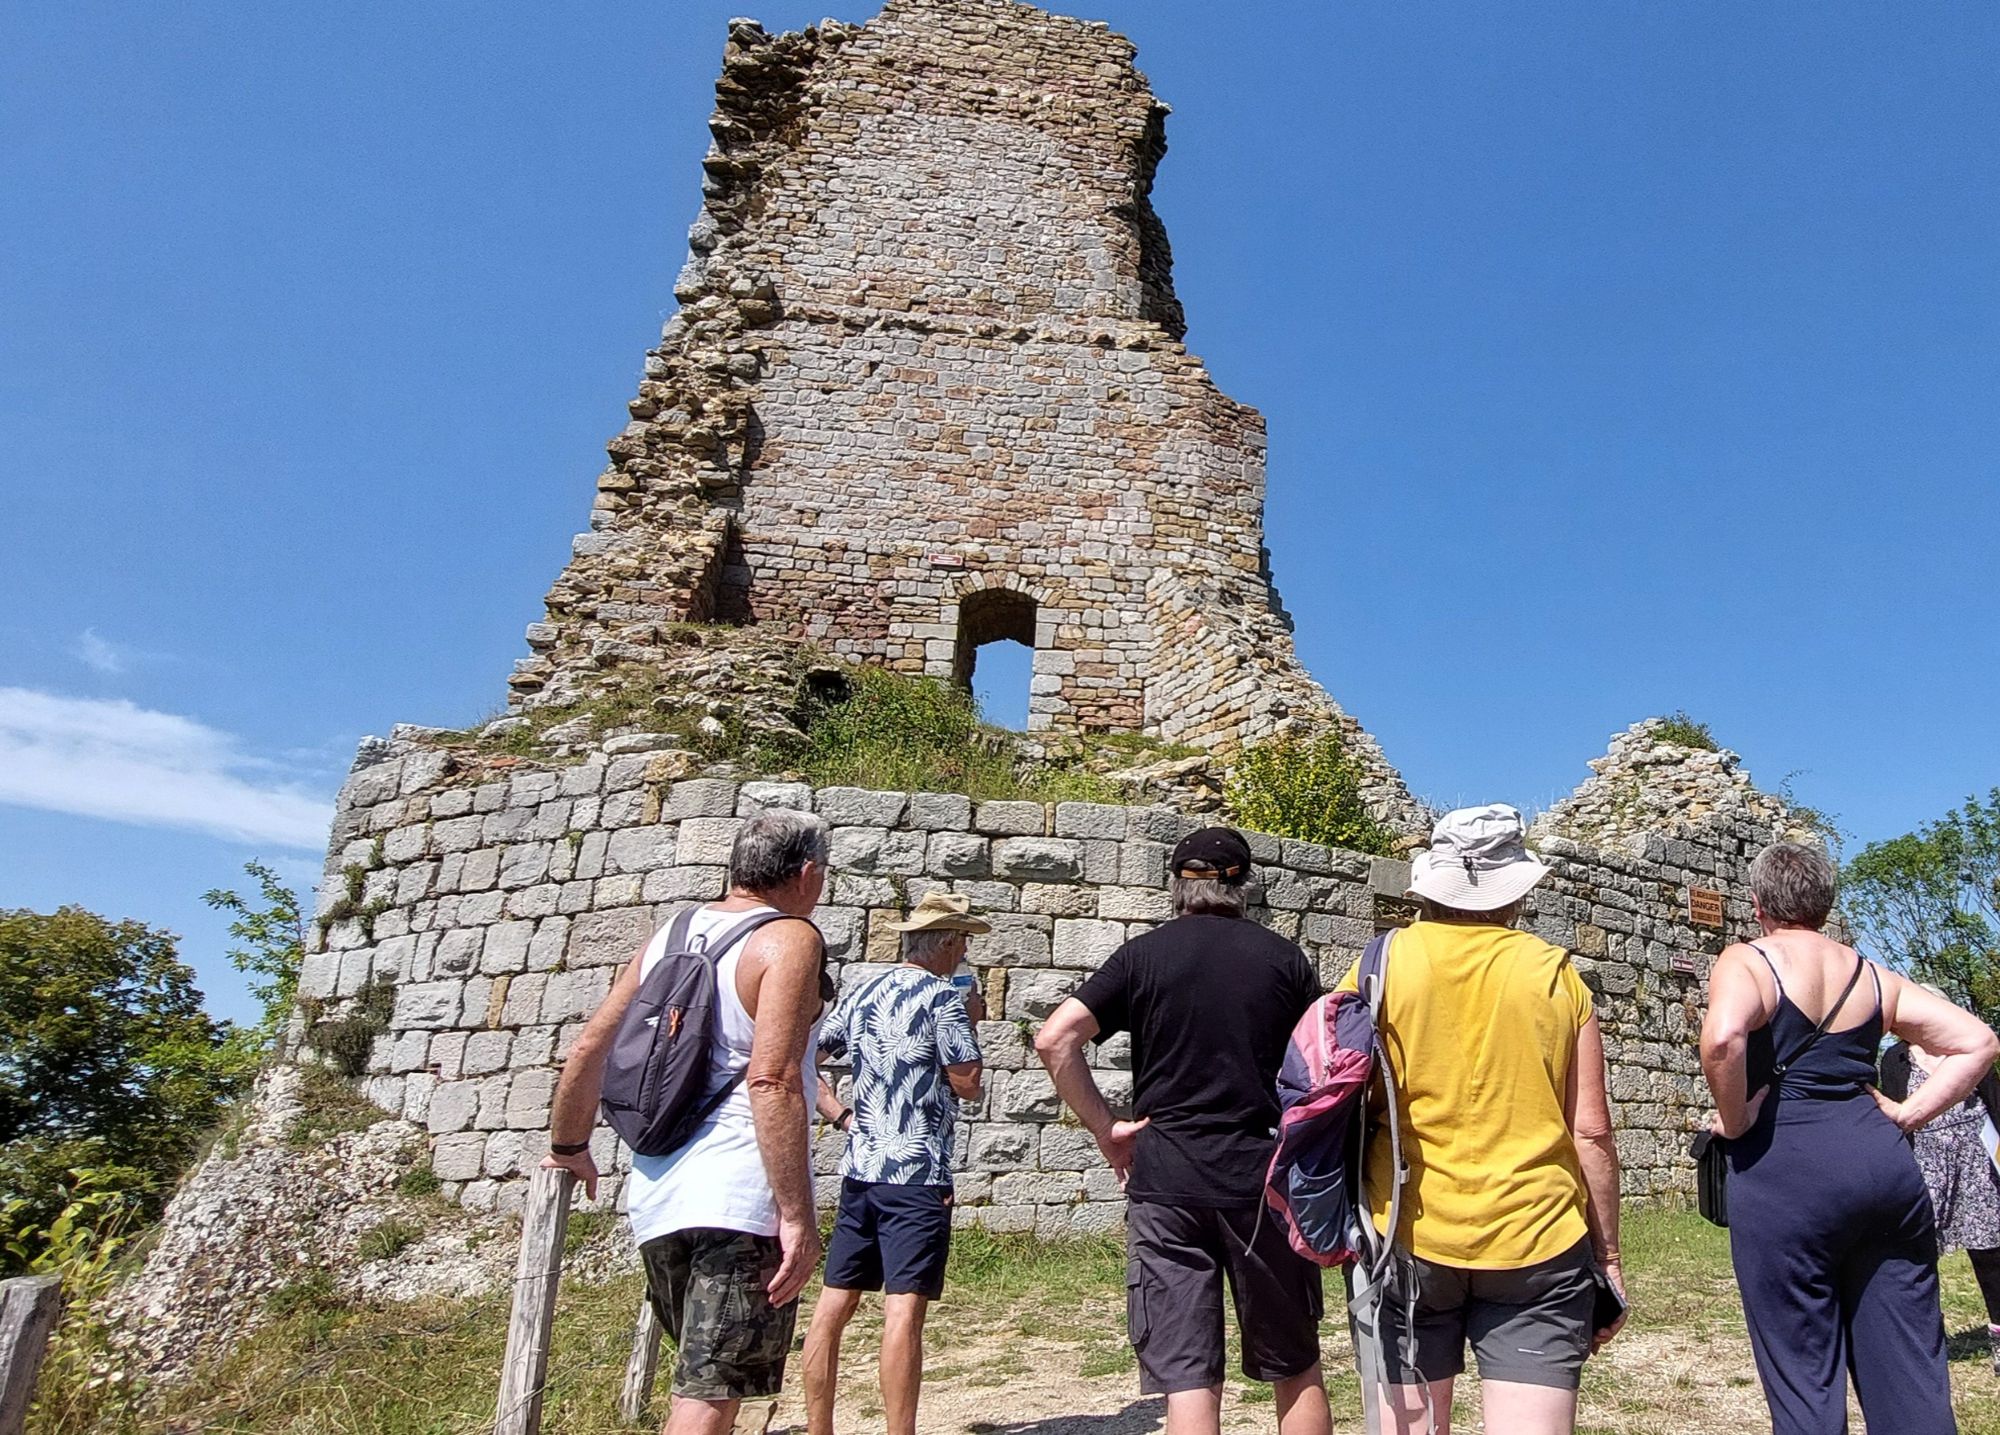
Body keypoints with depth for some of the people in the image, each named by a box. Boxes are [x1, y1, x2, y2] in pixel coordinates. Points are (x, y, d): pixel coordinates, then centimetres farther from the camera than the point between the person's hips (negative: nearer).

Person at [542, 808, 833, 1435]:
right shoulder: (791, 939, -9)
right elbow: (772, 1080, -20)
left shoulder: (669, 936, 12)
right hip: (742, 1195, -7)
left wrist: (569, 1148, 29)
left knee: (703, 1376, 24)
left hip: (654, 1195, 7)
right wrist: (798, 1216, -20)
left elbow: (588, 1048, 14)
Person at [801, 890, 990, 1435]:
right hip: (917, 1172, -7)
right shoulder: (943, 997, -9)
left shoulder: (860, 988, 11)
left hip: (859, 1166, 7)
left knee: (834, 1302, 11)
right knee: (904, 1308, -6)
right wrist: (970, 1023, 6)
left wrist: (842, 1116, 11)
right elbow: (967, 1085, -6)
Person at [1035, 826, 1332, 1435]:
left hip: (1165, 1180, -1)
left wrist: (1106, 1129, -2)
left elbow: (1054, 1039, -9)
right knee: (1295, 1368, 17)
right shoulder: (1283, 957, 5)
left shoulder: (1143, 954, 1)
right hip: (1264, 1177, 1)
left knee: (1187, 1378, 4)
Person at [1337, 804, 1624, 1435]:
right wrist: (1608, 1257, 10)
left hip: (1409, 1239, 0)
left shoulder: (1381, 964, -1)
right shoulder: (1556, 975, 0)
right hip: (1537, 1240, 0)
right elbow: (1591, 1131, 0)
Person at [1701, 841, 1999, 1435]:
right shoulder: (1872, 975, 15)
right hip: (1884, 1161, 6)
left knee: (1804, 1379, 3)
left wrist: (1735, 1122, -10)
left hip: (1785, 1169, -6)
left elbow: (1723, 1036, -25)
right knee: (1910, 1370, 14)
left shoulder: (1746, 961, -4)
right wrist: (1905, 1115, 11)